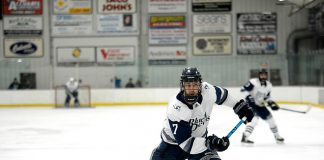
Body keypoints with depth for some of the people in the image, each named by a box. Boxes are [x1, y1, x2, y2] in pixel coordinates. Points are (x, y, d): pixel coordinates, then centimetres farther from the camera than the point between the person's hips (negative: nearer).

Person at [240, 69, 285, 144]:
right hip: (250, 104, -8)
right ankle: (245, 137, -31)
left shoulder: (268, 85, 4)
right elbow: (243, 90, -17)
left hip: (259, 105, 8)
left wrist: (271, 103, 1)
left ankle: (277, 136, 29)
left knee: (269, 117, 12)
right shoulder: (253, 82, -18)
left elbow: (267, 97, 16)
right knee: (254, 119, -28)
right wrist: (248, 96, -29)